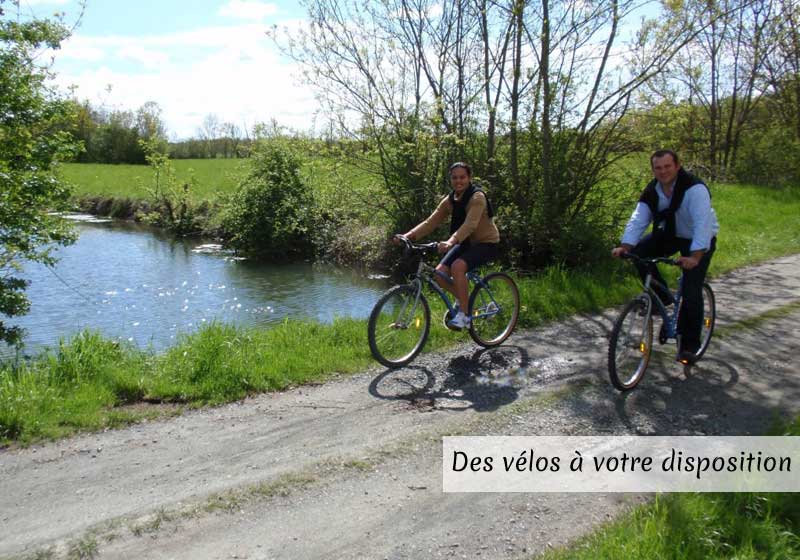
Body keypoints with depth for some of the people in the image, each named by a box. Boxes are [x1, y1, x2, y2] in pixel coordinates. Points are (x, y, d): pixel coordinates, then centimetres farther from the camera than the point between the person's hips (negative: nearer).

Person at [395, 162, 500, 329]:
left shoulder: (477, 197, -20)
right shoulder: (449, 200, 0)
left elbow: (470, 224, -36)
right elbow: (431, 222, -7)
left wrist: (451, 241, -52)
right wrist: (409, 236, -23)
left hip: (486, 243, -7)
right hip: (466, 243, 7)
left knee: (458, 266, -33)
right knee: (440, 273, -12)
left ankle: (463, 316, -23)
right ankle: (462, 299, 16)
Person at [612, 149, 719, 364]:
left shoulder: (695, 188, -29)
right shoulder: (651, 191, -10)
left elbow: (703, 223, -40)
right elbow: (638, 220, -17)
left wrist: (695, 256, -52)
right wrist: (625, 246, -34)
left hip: (699, 241, -5)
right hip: (670, 235, 6)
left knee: (691, 292, -13)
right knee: (638, 252, -20)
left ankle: (689, 345, 3)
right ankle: (662, 297, 1)